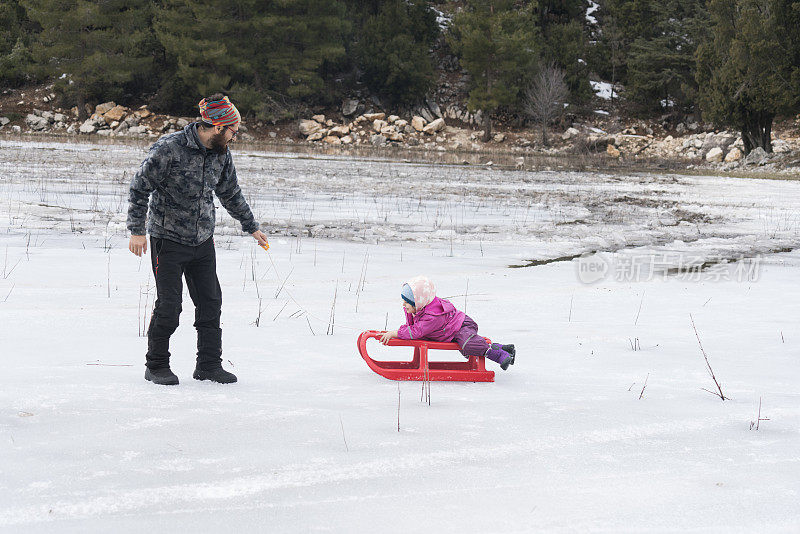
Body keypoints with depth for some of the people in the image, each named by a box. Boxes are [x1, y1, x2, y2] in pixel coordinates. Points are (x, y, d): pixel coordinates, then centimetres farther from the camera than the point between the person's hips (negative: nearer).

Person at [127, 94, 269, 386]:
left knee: (211, 303, 5)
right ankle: (156, 366, 10)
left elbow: (231, 194, 20)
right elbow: (140, 187, -12)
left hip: (203, 242, 6)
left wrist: (251, 227, 25)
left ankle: (209, 365, 17)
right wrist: (137, 230, -15)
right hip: (168, 240, -6)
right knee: (169, 306, -5)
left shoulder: (221, 154, 4)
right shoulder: (169, 149, -17)